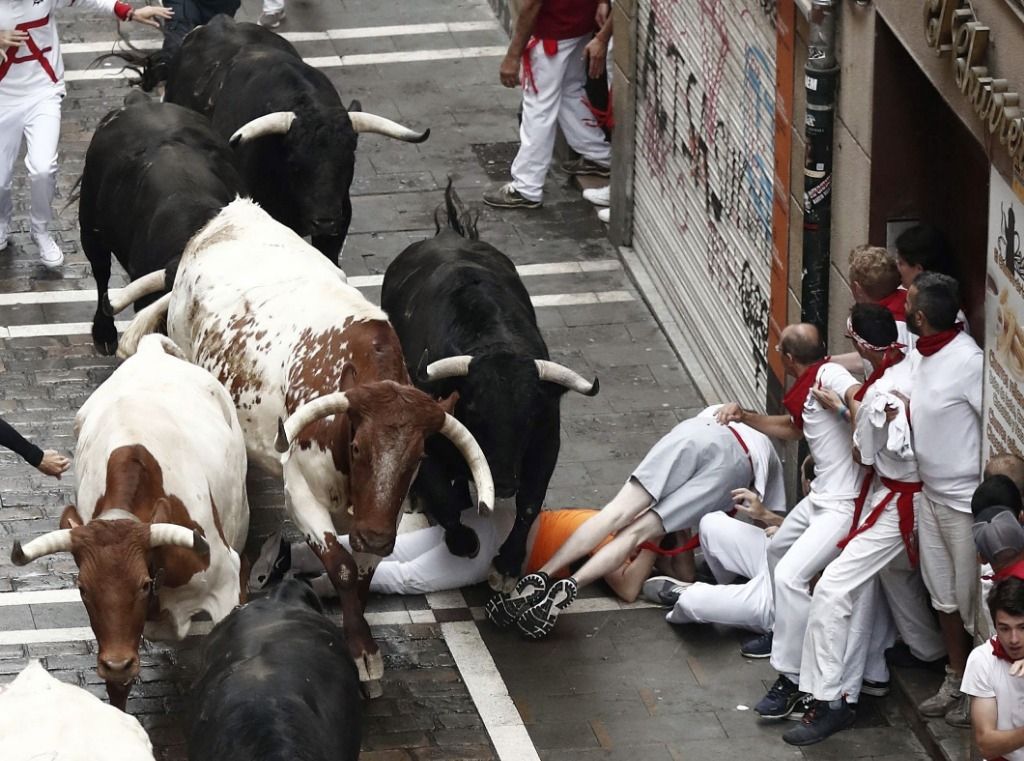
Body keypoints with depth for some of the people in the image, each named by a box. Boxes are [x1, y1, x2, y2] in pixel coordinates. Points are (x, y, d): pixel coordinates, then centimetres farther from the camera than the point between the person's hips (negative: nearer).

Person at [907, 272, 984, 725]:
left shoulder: (968, 362, -25)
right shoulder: (922, 353, 1)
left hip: (966, 503, -9)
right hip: (932, 496, 9)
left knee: (971, 602, 4)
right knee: (944, 597, 19)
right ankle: (956, 682, 34)